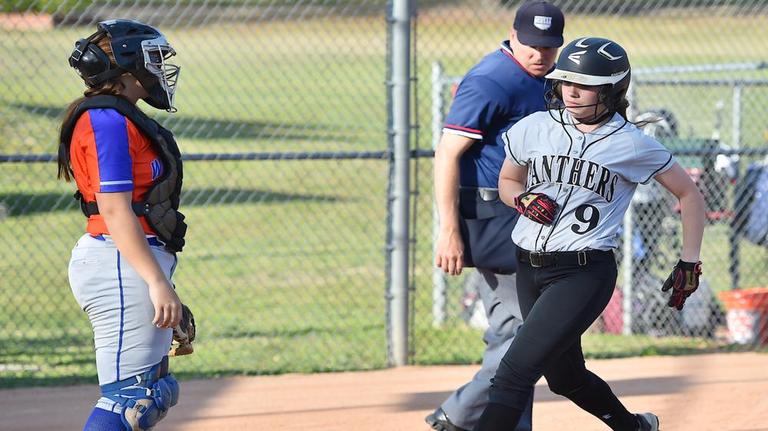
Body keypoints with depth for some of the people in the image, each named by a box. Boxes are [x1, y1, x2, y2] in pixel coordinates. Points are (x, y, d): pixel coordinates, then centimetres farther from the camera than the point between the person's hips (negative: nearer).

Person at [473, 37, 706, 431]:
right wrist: (524, 200, -5)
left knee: (516, 370, -17)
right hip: (529, 269, 6)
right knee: (565, 377, 18)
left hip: (585, 272, -6)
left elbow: (689, 195, 7)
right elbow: (506, 182, 19)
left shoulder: (634, 146, -5)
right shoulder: (533, 129, 4)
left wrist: (690, 264, 4)